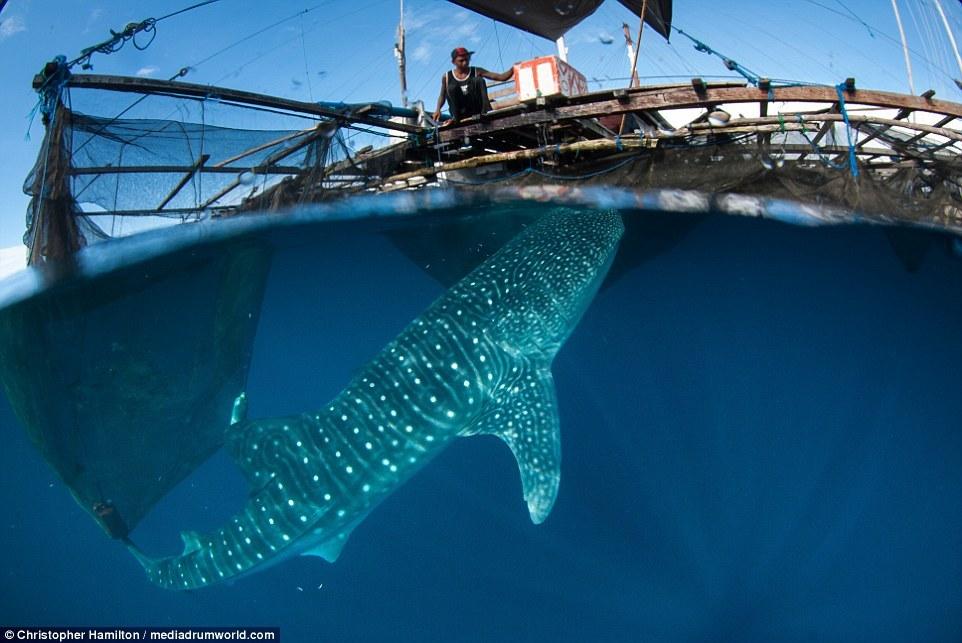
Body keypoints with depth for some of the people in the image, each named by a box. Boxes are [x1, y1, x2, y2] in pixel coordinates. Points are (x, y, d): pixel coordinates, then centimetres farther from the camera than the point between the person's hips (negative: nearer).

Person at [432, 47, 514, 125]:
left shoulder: (477, 72, 3)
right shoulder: (446, 77, 5)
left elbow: (501, 77, -3)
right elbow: (442, 96, 15)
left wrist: (512, 69, -20)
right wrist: (438, 109, -5)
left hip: (478, 110, 0)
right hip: (461, 114, 0)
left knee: (478, 80, -18)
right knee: (452, 87, -22)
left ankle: (485, 111, -27)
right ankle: (456, 117, -23)